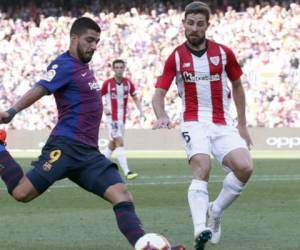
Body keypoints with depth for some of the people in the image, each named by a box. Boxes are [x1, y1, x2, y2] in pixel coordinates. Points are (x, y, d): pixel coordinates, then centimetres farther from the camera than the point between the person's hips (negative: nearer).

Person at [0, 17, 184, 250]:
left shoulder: (83, 67, 20)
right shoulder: (65, 65, -7)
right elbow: (40, 89, -22)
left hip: (89, 153, 8)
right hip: (65, 147, -8)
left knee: (122, 195, -8)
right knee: (22, 192, -13)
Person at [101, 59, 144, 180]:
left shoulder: (128, 83, 3)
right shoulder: (107, 83, -9)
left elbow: (135, 98, 13)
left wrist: (141, 111, 0)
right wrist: (104, 108, -16)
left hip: (123, 118, 6)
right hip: (112, 118, -6)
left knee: (113, 145, 14)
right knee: (119, 143, -15)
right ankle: (127, 172, -22)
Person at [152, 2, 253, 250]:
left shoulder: (224, 53, 3)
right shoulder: (176, 57, -1)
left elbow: (237, 86, 16)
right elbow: (159, 93, -1)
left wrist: (242, 125, 16)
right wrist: (162, 116, -23)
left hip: (223, 123, 2)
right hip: (194, 122, -2)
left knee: (244, 167, -19)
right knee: (202, 168, -29)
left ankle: (214, 213, 4)